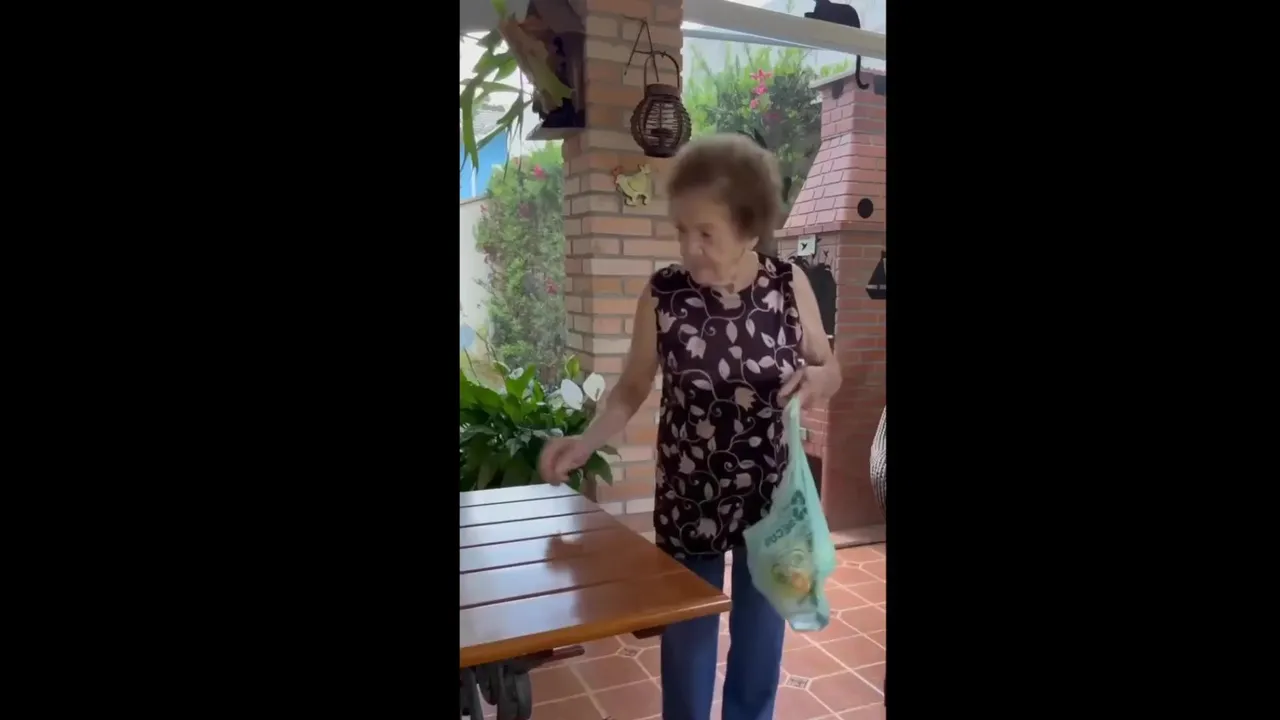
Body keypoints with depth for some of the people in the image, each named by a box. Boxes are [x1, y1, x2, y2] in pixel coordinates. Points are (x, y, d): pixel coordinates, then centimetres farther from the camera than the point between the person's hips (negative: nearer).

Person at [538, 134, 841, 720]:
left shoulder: (790, 285, -11)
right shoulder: (662, 296, -14)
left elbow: (831, 371, 2)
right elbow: (631, 390, -3)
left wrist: (816, 379, -20)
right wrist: (584, 443, -18)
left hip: (770, 497, 1)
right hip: (688, 500, -1)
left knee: (760, 643, 20)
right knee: (688, 644, 16)